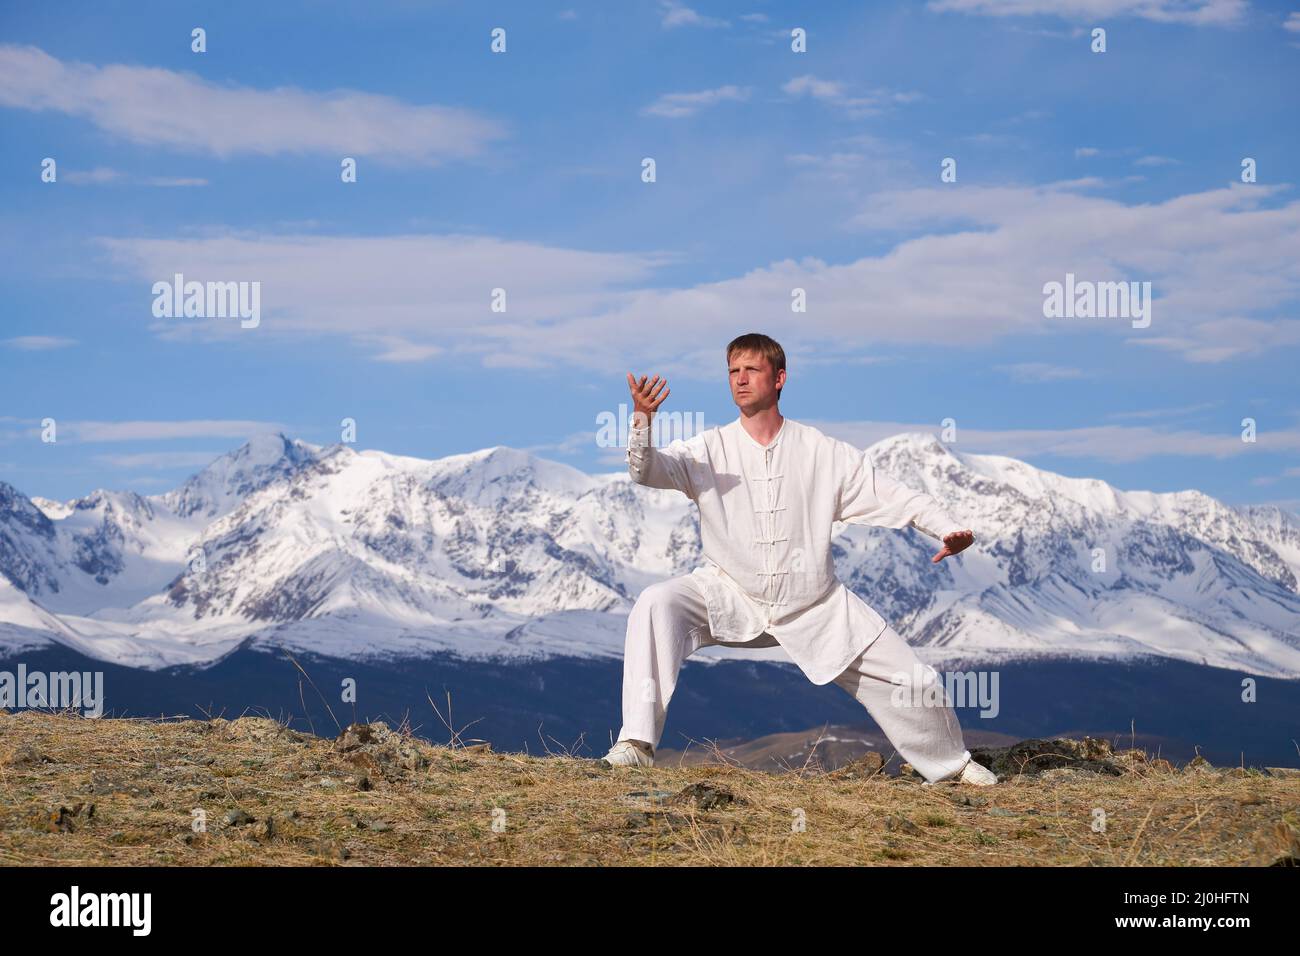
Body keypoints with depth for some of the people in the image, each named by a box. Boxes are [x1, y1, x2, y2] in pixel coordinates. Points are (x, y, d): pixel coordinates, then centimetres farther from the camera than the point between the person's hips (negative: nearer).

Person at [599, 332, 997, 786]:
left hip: (813, 608, 1)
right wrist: (643, 420, -37)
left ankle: (951, 764, 30)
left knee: (917, 683, -1)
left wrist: (950, 529, -17)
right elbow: (648, 469, -16)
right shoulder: (710, 449, -2)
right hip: (731, 599, -1)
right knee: (656, 603, -30)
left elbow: (894, 496, -1)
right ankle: (638, 742, -30)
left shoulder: (825, 453, 0)